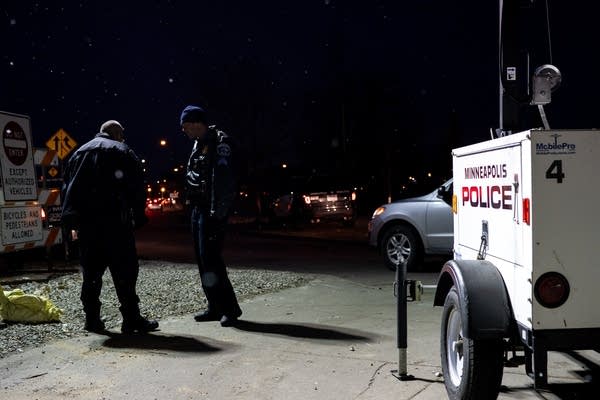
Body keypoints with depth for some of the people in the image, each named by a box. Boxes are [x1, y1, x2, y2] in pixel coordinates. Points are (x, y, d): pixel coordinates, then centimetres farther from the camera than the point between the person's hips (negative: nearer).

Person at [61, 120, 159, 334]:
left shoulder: (78, 153, 21)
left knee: (91, 271, 12)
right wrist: (138, 217, 1)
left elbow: (66, 188, 18)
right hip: (113, 220, -6)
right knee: (125, 270, -4)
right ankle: (131, 319, -5)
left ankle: (92, 319, 15)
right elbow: (137, 188, -5)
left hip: (85, 222, 6)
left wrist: (70, 220, 18)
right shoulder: (123, 152, 3)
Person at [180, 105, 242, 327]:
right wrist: (194, 207, 16)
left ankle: (230, 308, -3)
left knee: (210, 259, -12)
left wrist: (217, 213, -24)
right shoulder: (198, 144, 18)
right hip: (198, 209, 10)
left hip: (211, 210, -10)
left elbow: (223, 180, -19)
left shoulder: (220, 142, -11)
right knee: (203, 259, 10)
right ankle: (215, 307, 18)